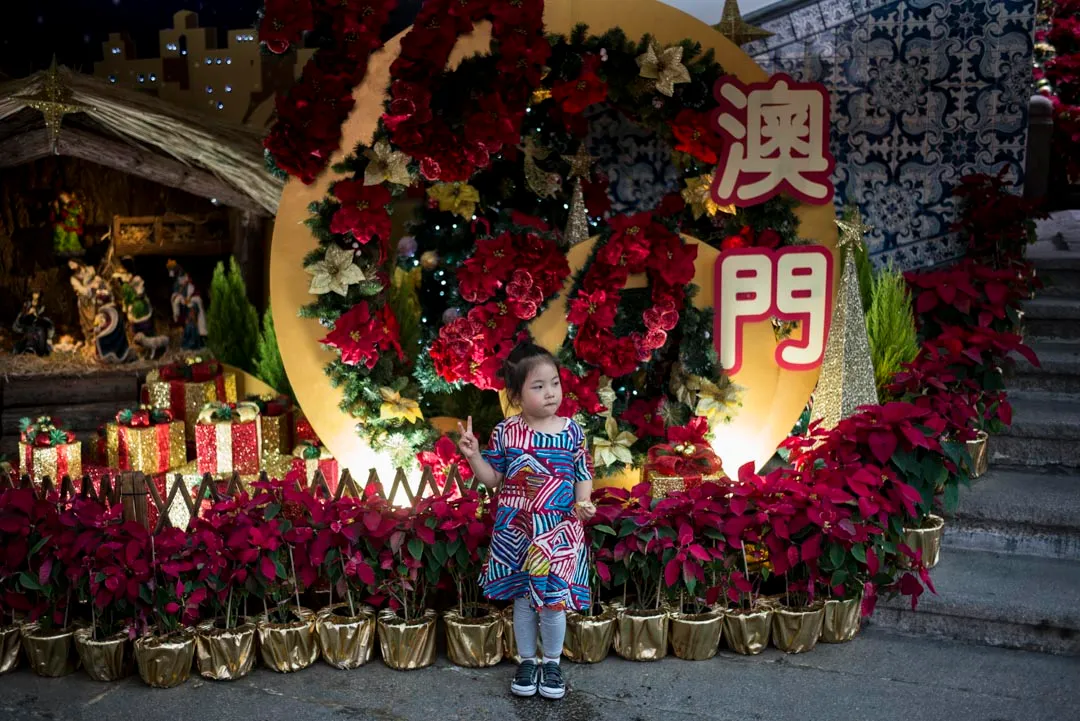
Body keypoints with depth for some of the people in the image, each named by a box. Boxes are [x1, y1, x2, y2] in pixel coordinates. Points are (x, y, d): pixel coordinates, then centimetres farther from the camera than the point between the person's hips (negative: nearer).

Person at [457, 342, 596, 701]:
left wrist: (584, 502, -15)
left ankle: (552, 662, 25)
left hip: (559, 530, 0)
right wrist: (473, 456, -13)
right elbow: (493, 478, 1)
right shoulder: (506, 432, -5)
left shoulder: (571, 431, -4)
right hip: (516, 530, 0)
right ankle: (527, 661, 29)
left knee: (553, 598, 4)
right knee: (522, 597, 12)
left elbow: (583, 475, 2)